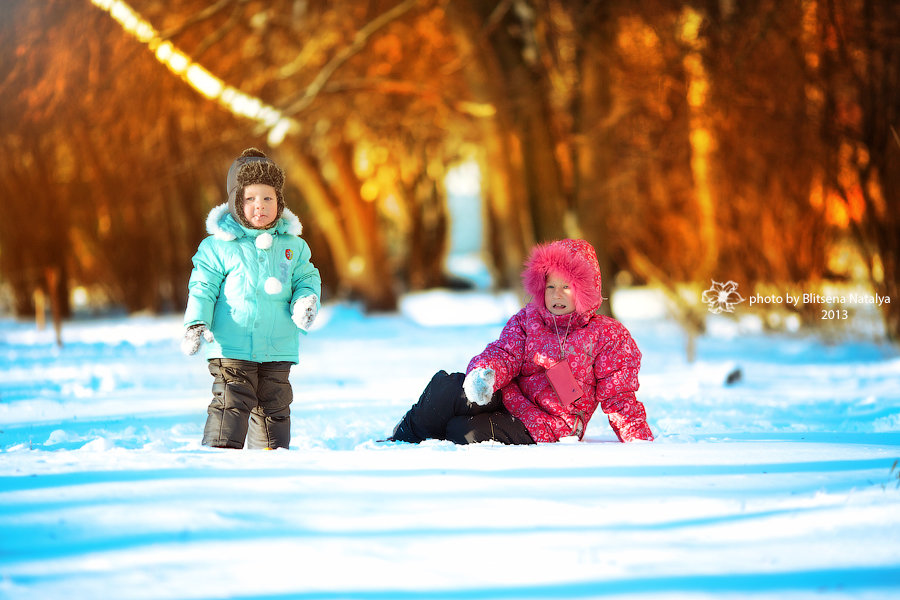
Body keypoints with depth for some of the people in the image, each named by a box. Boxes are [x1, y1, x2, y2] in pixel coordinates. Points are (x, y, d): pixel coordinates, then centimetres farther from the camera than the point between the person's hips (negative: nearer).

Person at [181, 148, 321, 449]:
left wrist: (306, 301, -8)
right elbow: (202, 288, -2)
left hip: (278, 349, 4)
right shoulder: (218, 246, -4)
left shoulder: (292, 245, 7)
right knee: (230, 405, -10)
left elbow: (306, 279, 13)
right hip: (232, 348, -4)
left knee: (274, 407, 11)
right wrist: (196, 323, -15)